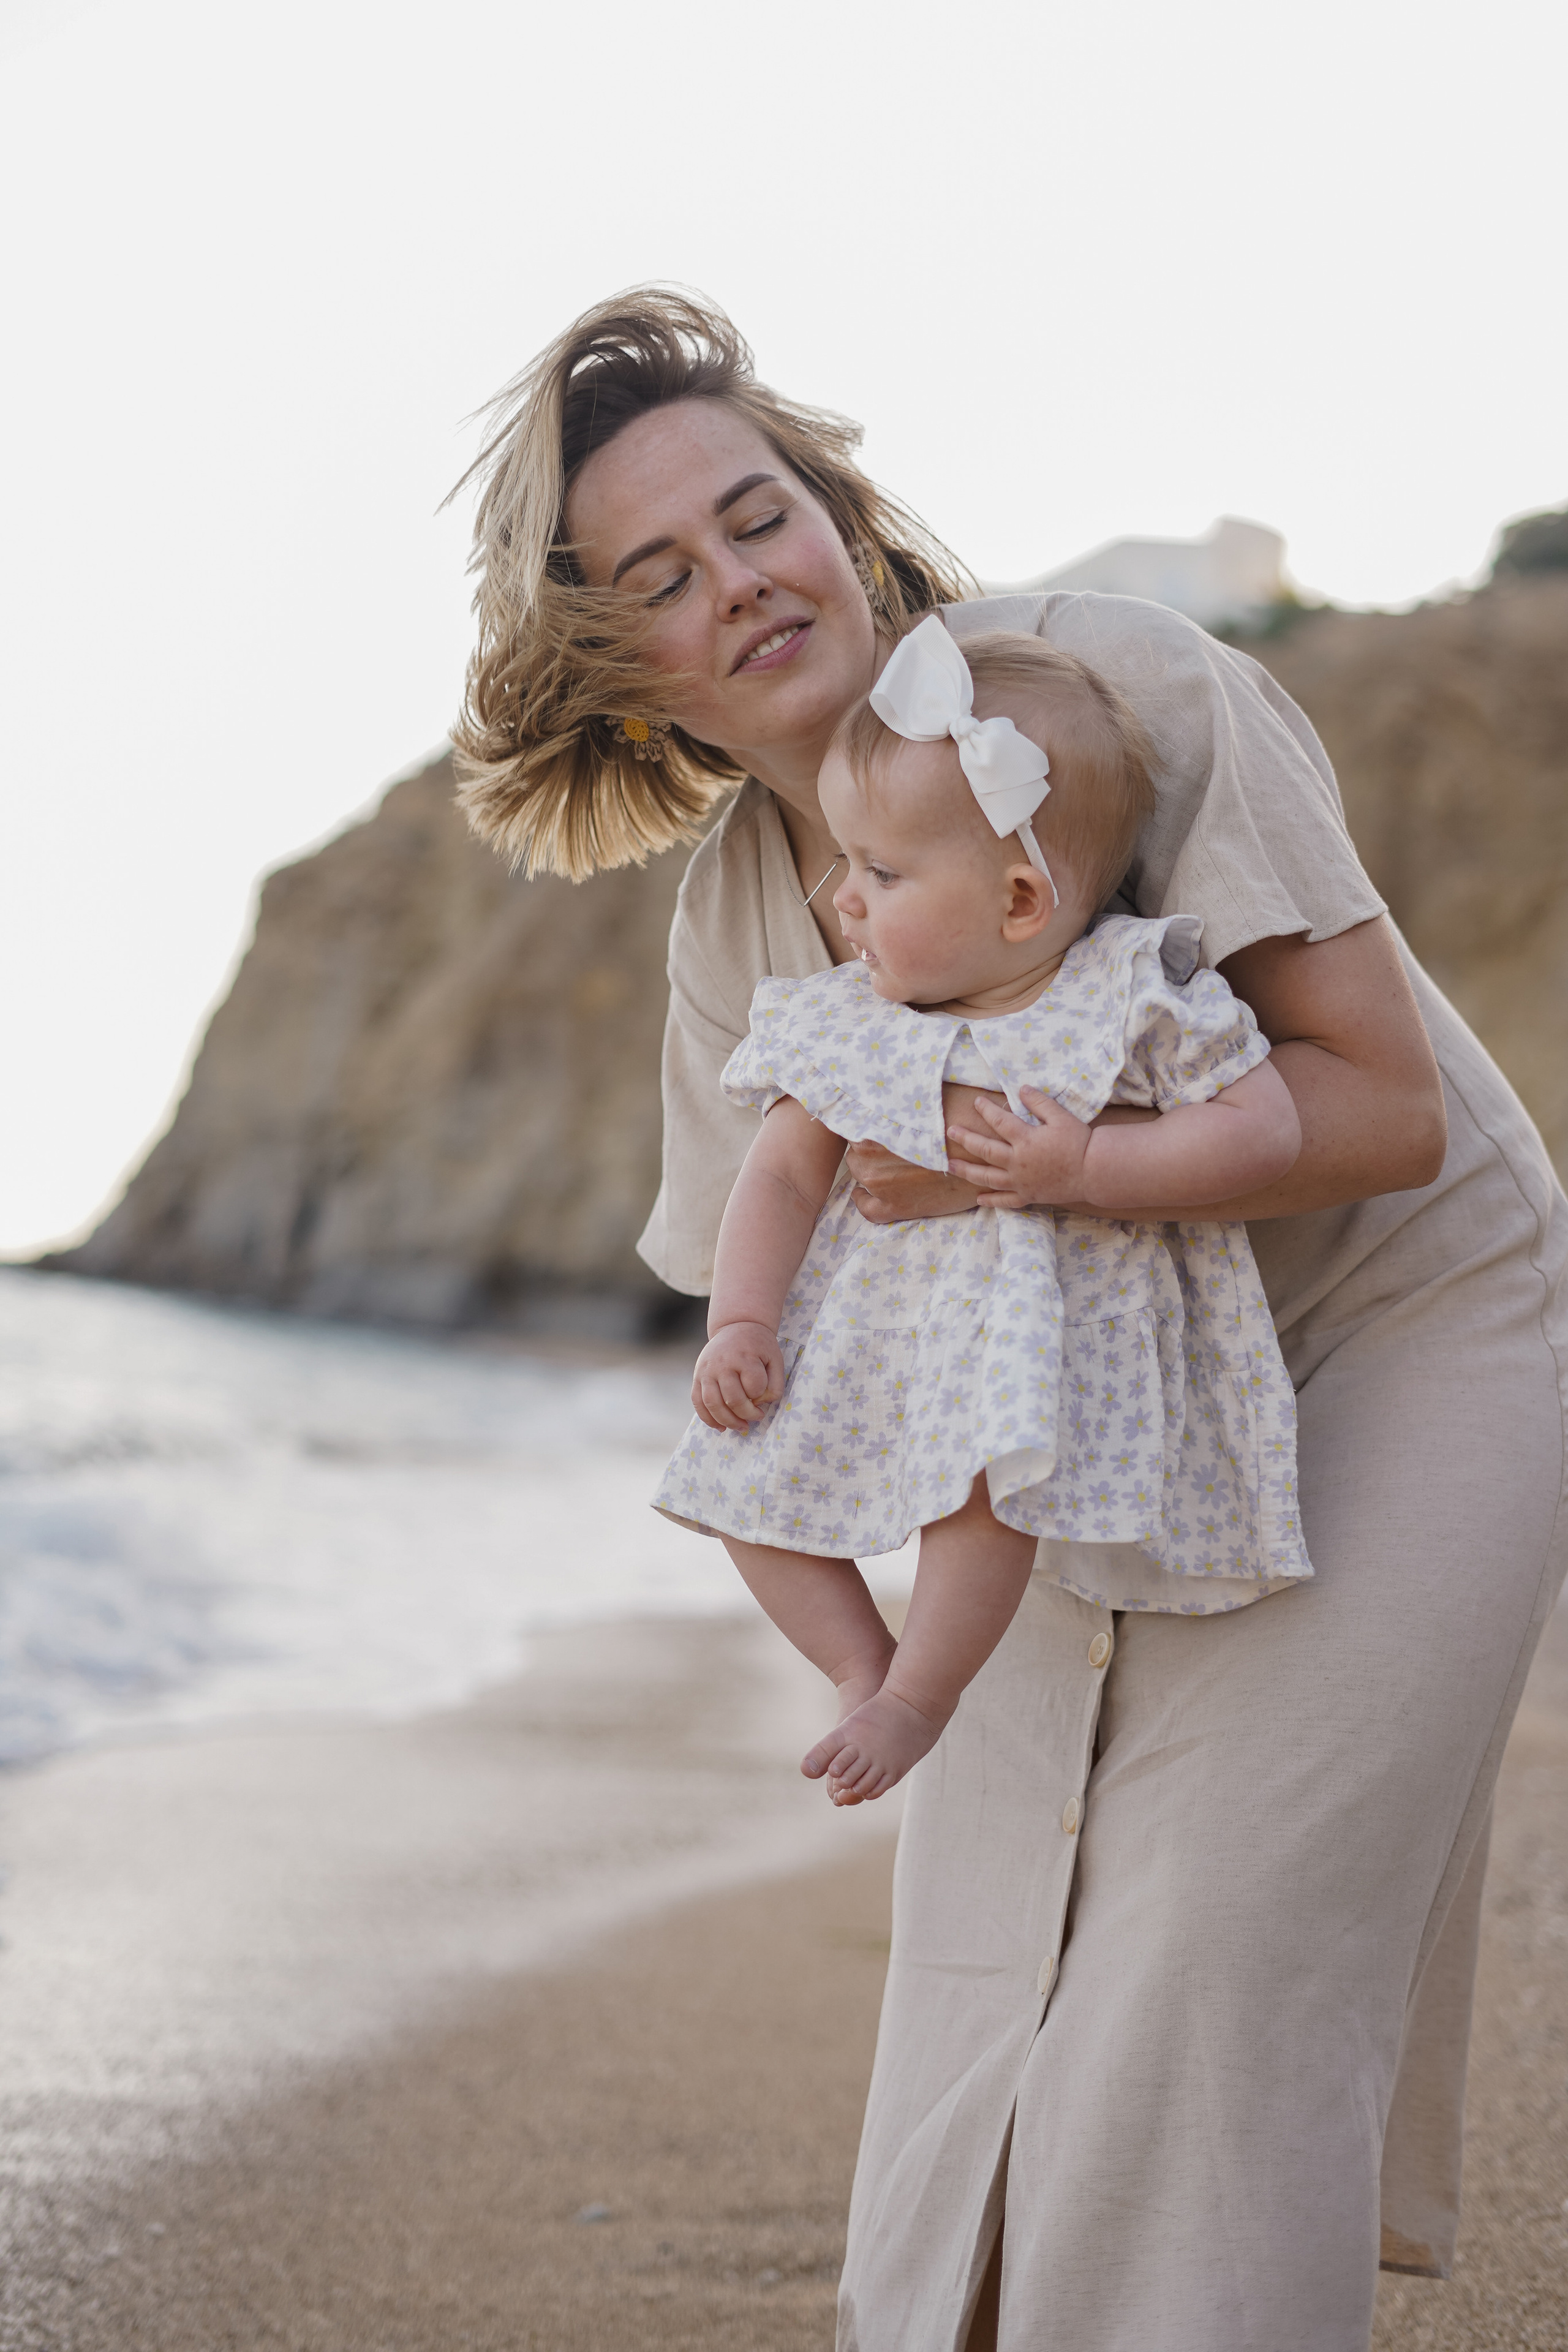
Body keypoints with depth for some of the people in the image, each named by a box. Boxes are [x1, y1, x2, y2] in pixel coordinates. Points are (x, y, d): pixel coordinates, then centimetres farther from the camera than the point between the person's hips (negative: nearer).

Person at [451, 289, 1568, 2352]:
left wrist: (1043, 1155, -36)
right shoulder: (733, 924, -3)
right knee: (987, 1989, 2)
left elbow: (1386, 1106, -23)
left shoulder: (1123, 686, -20)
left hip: (1401, 1346, -5)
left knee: (1212, 1979, -13)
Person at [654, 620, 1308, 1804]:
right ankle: (862, 1665, 14)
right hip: (880, 1319, 6)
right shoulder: (850, 1024, 0)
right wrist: (741, 1325, -9)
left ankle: (919, 1698, -9)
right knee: (746, 1479, -4)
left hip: (1053, 1322, -5)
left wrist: (1088, 1164, -26)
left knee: (984, 1473, -31)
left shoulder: (1133, 997, -14)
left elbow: (1267, 1128, -18)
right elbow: (784, 1173, 4)